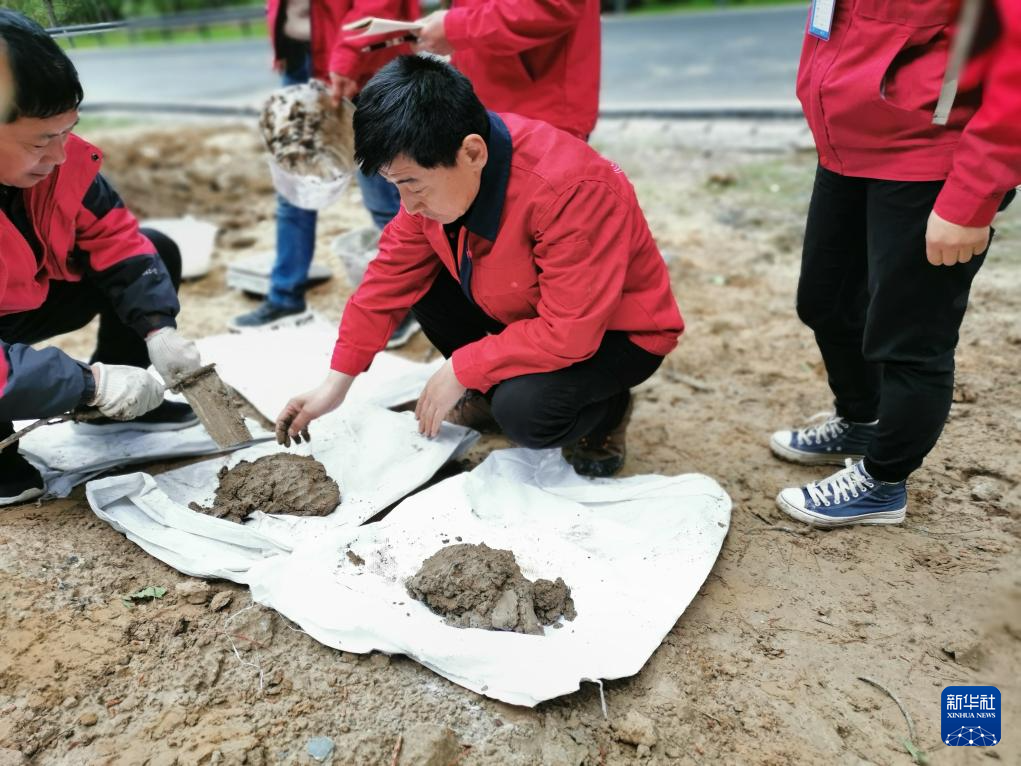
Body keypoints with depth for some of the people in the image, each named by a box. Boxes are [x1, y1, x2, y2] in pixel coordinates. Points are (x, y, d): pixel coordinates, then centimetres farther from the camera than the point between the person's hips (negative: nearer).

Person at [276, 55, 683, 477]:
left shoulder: (569, 190, -37)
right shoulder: (438, 171, -13)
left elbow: (569, 334, -34)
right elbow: (393, 274, -6)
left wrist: (460, 370, -25)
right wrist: (336, 381, -8)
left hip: (611, 329, -7)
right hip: (520, 309, 7)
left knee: (525, 410, -33)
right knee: (418, 277, -7)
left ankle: (605, 412, 2)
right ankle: (491, 391, 11)